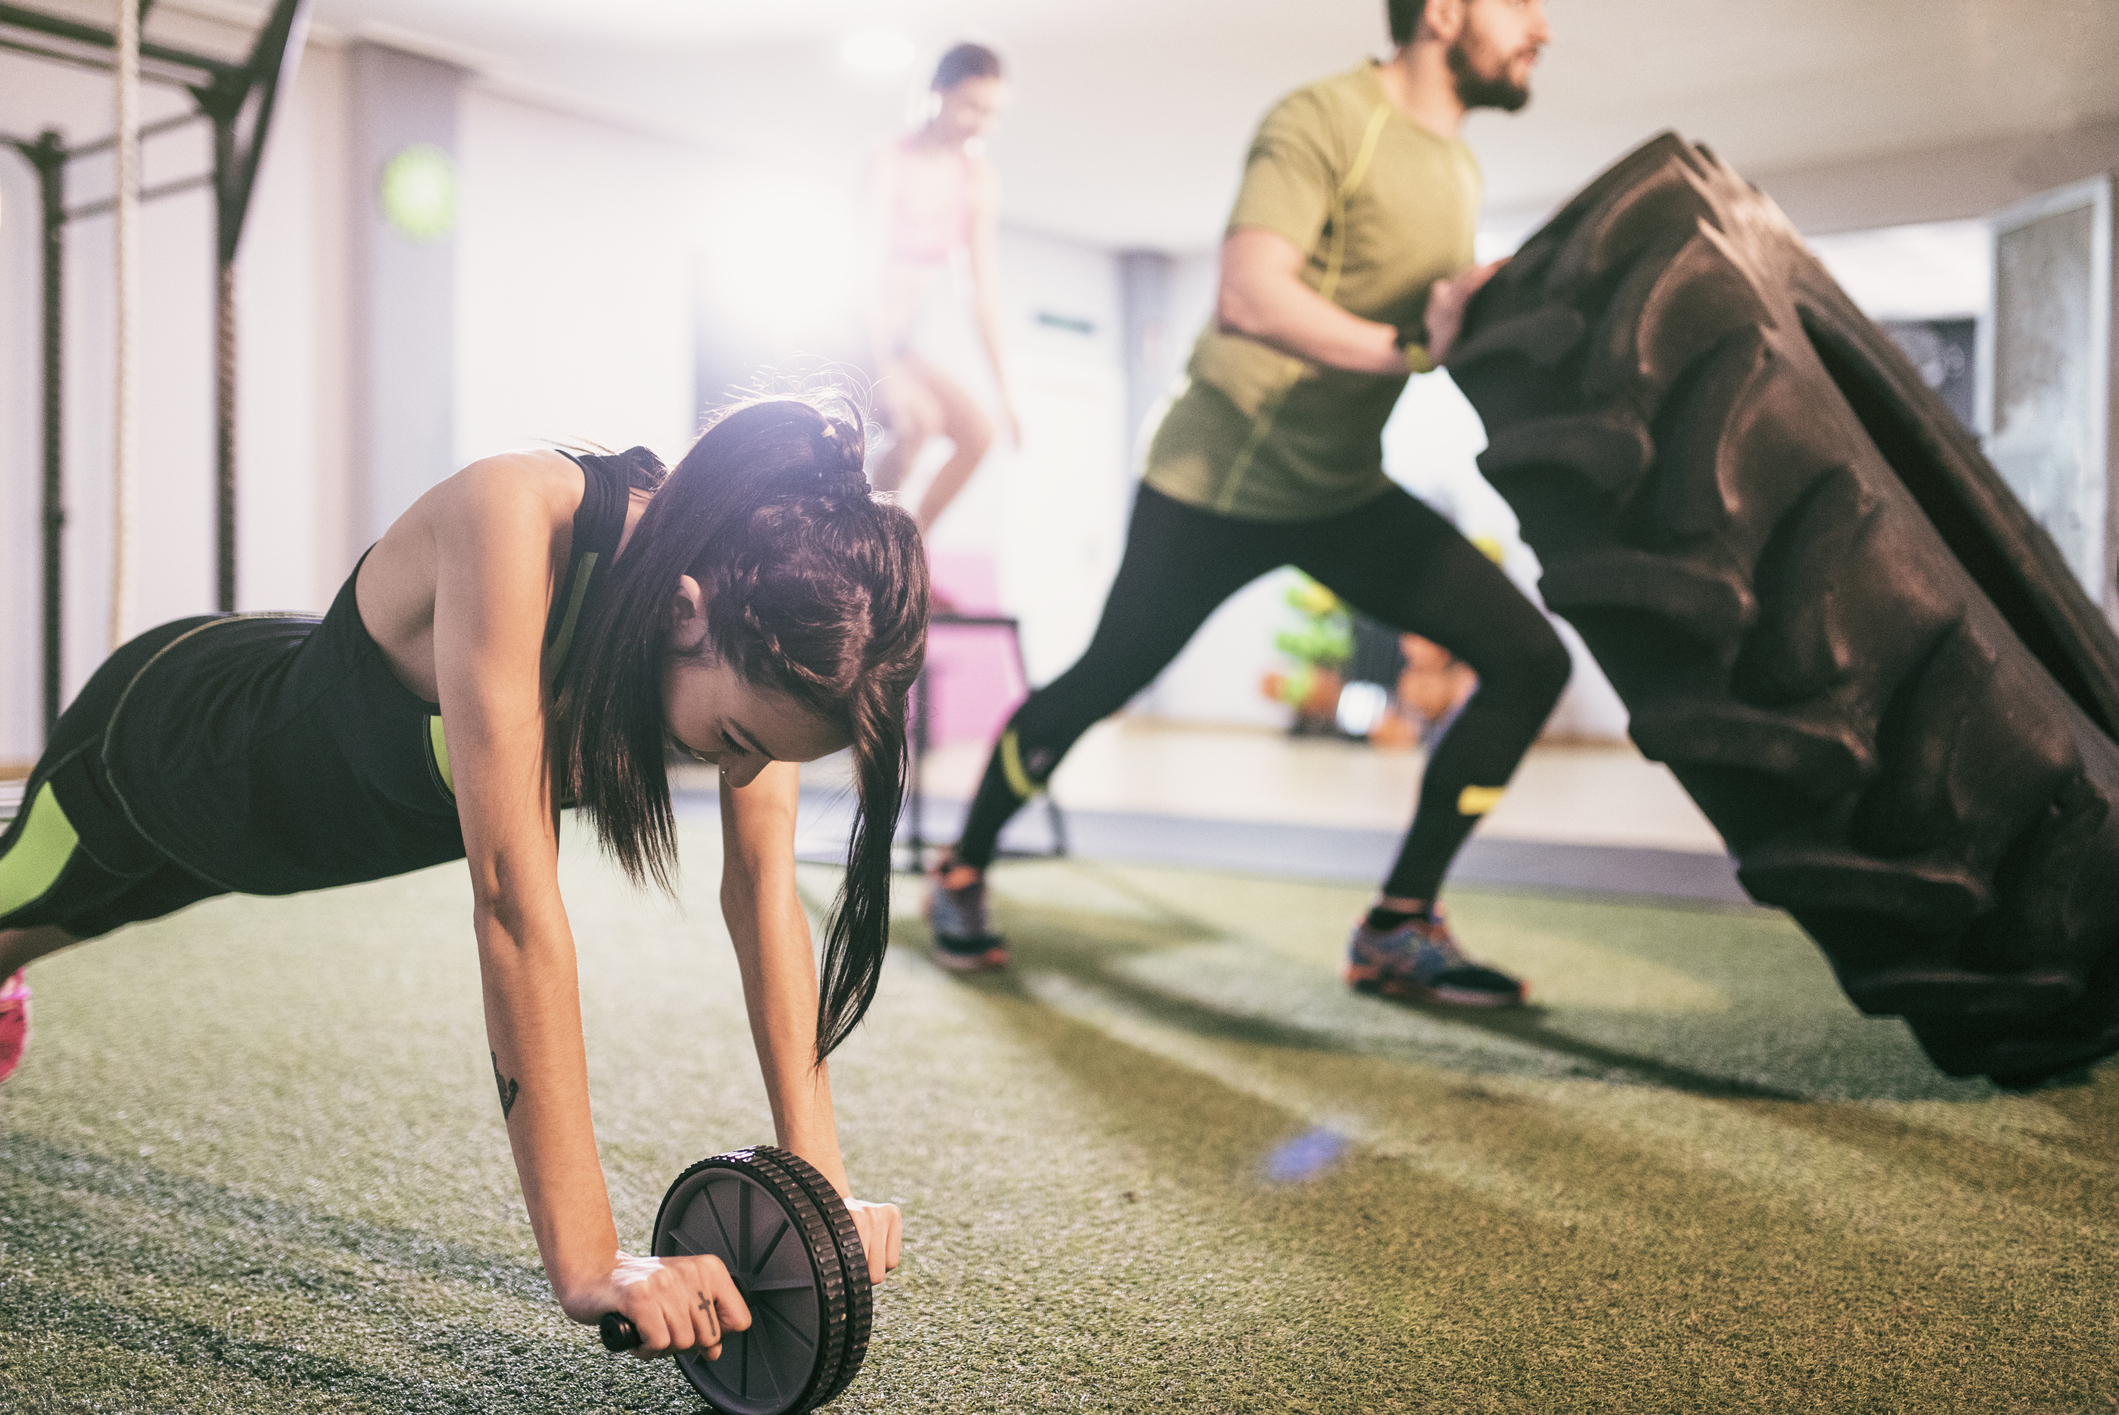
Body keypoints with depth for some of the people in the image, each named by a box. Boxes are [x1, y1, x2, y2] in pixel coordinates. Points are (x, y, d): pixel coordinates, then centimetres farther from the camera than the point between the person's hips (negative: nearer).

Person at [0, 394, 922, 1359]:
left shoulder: (754, 577, -31)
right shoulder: (511, 522, -48)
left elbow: (765, 887, -26)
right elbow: (514, 900, -50)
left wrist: (818, 1182, -29)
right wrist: (585, 1263, -49)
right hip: (168, 737, -5)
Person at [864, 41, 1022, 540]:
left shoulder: (978, 177, 0)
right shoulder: (892, 162, -18)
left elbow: (983, 288, 1)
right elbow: (871, 272, -23)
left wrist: (1004, 390, -1)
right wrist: (888, 375, -32)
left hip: (899, 341, 7)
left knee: (977, 432, -9)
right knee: (921, 417, -29)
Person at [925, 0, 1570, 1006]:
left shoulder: (1458, 168, 12)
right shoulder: (1324, 119, -16)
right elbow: (1249, 296, -30)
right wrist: (1408, 347, -37)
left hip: (1345, 491, 7)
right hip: (1220, 476, -7)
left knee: (1529, 658, -7)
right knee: (1101, 685, 6)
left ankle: (1397, 929, -1)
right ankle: (961, 874, 31)